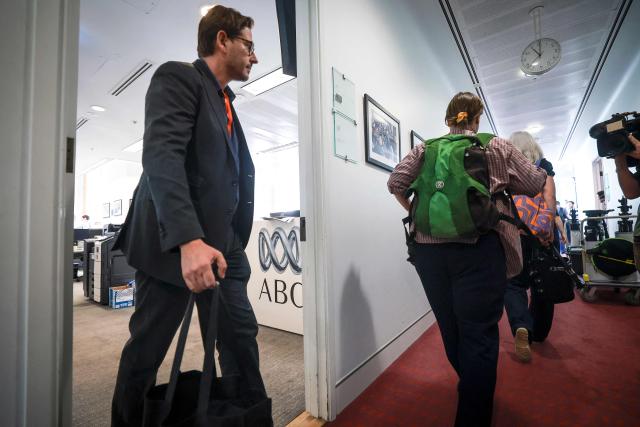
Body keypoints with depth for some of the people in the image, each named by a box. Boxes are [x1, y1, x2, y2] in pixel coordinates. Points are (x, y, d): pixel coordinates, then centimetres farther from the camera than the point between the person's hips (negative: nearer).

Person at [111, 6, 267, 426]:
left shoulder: (227, 104, 21)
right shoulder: (178, 76, -2)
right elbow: (161, 155, -19)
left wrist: (234, 245, 13)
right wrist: (189, 239, -30)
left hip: (221, 245, 8)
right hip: (172, 243, -7)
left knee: (242, 339, 8)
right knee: (146, 350, 9)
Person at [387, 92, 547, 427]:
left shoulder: (425, 149, 9)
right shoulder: (498, 148, 6)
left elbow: (395, 182, 0)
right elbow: (536, 185, 10)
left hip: (429, 247, 3)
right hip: (479, 248, -2)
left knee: (450, 326, 19)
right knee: (479, 334, 5)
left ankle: (469, 386, 44)